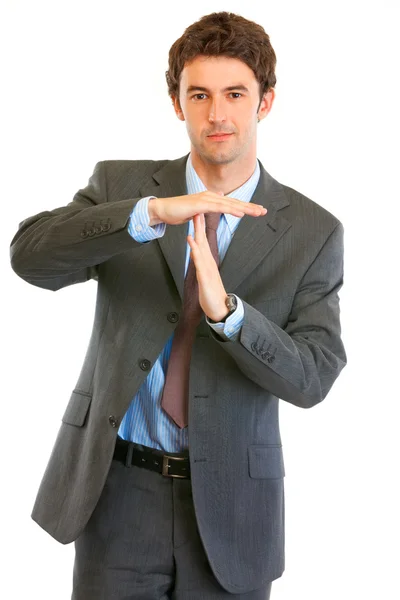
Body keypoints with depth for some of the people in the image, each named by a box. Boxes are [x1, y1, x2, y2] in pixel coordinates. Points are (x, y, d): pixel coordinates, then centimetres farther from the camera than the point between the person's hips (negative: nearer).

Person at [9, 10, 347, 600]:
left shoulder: (313, 231, -2)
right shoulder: (121, 184, 1)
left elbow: (311, 378, -11)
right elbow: (31, 255, -17)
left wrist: (224, 308, -27)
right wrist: (151, 214, -30)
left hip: (230, 503, 0)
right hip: (118, 489, 0)